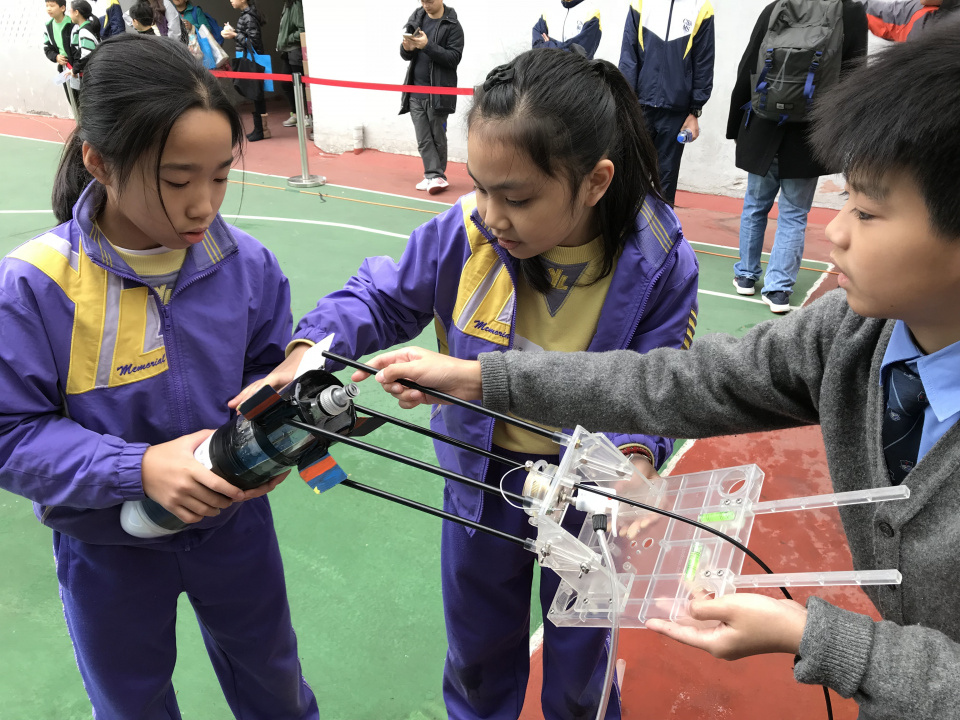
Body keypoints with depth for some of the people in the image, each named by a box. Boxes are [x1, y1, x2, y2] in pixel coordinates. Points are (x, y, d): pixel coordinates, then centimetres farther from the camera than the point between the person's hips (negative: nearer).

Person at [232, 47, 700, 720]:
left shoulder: (659, 265, -23)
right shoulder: (464, 233, -20)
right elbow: (382, 298, -6)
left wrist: (634, 457, -36)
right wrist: (309, 353, -23)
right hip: (480, 476, 2)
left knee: (579, 658, 24)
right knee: (478, 645, 27)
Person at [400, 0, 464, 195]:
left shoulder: (452, 25, -5)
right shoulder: (416, 18, 11)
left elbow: (454, 58, -13)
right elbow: (406, 56, 12)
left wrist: (427, 46, -21)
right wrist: (407, 48, -12)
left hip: (438, 91, -5)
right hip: (415, 92, 5)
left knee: (437, 137, 1)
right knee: (423, 139, 1)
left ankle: (436, 176, 11)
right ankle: (435, 176, 3)